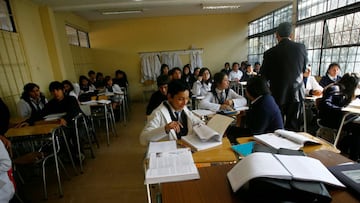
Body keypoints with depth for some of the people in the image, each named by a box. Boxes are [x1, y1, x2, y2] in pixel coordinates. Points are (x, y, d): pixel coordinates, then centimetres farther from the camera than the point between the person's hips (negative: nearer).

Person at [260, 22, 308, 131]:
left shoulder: (270, 53, -11)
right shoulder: (301, 48, -2)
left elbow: (264, 76, -1)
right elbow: (304, 69, 13)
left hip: (278, 94, -2)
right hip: (296, 93, 3)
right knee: (293, 127, 13)